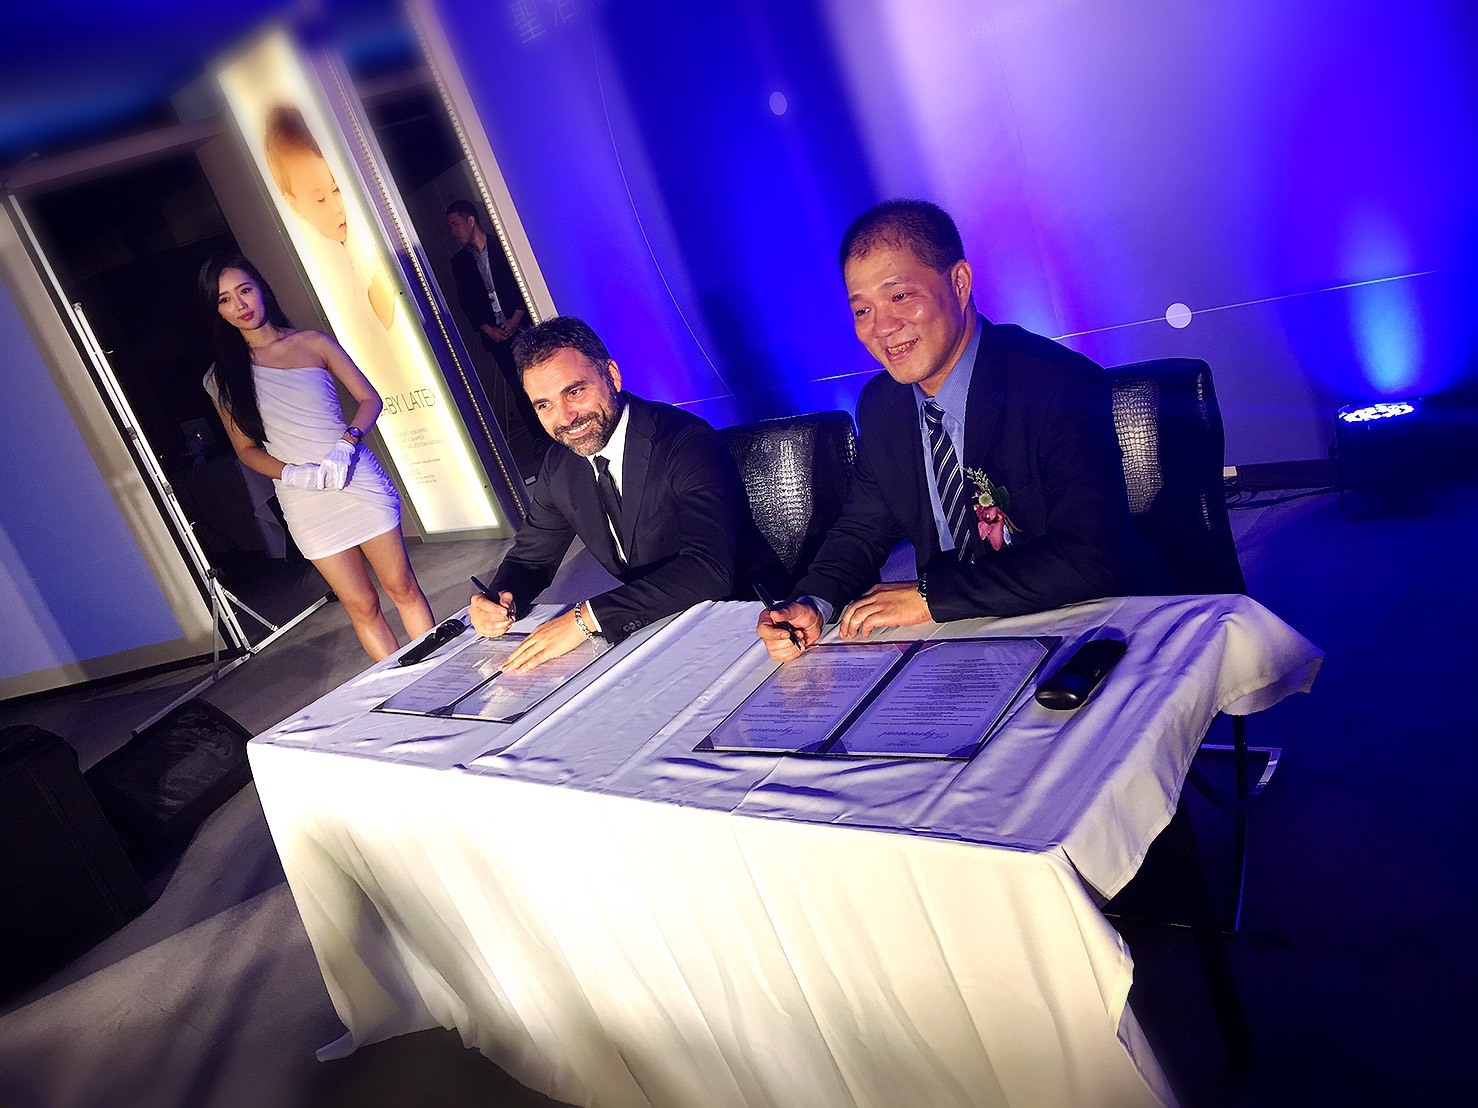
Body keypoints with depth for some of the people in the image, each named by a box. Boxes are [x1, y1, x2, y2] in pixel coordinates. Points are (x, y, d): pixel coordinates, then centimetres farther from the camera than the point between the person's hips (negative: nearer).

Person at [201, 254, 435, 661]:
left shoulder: (313, 343, 2)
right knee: (362, 606, 5)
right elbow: (246, 449, 7)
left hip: (358, 481, 0)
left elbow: (369, 399, 3)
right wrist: (292, 473, -13)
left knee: (402, 587, 3)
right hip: (304, 502, 1)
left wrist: (347, 444, -15)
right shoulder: (223, 378, 4)